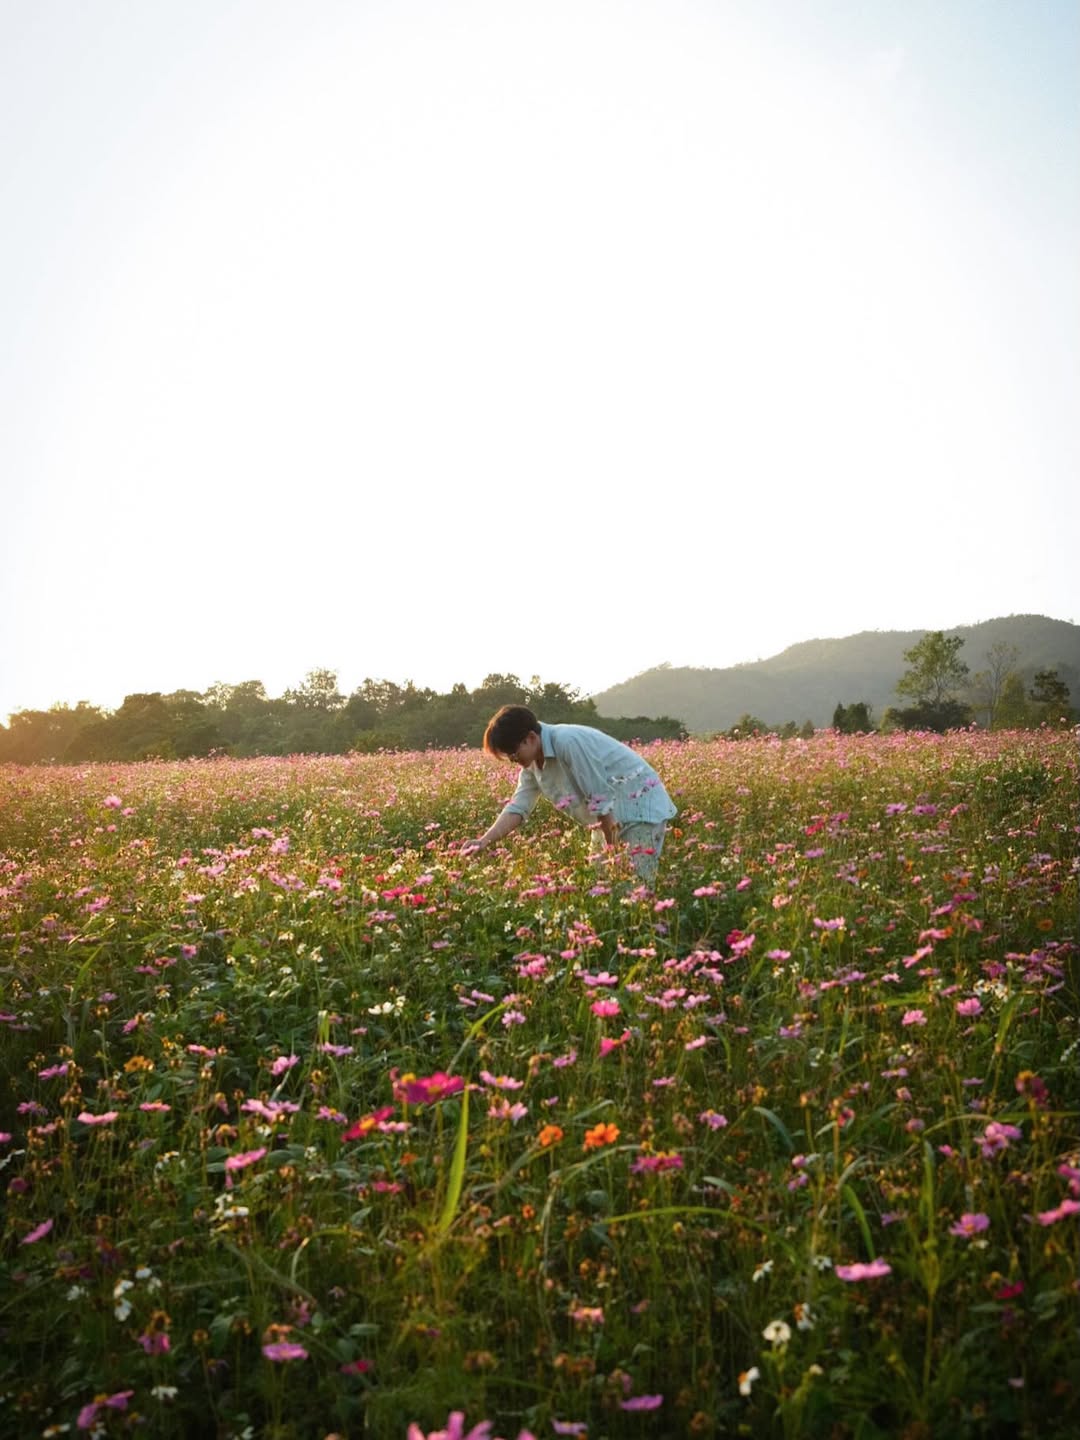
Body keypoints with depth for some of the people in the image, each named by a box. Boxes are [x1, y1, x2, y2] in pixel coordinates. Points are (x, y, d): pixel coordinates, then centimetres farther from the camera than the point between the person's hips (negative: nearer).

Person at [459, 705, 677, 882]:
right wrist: (484, 841, -16)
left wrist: (612, 850, -18)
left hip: (640, 805, -9)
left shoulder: (568, 742, -27)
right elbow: (518, 807, -3)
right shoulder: (533, 764, 2)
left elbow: (600, 799, -25)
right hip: (611, 817, 9)